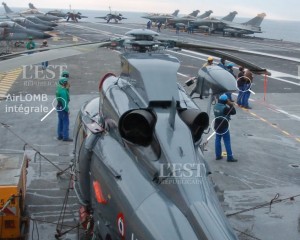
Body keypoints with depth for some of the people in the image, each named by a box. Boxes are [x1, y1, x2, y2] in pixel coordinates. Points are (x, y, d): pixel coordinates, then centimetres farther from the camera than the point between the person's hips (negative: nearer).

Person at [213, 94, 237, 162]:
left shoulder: (216, 106, 0)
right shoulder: (224, 108, -24)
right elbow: (233, 112, -20)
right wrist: (231, 105, -11)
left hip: (217, 126, 8)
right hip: (224, 126, -8)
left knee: (217, 140, 13)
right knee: (227, 141, -1)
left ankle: (218, 155, 20)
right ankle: (230, 157, 2)